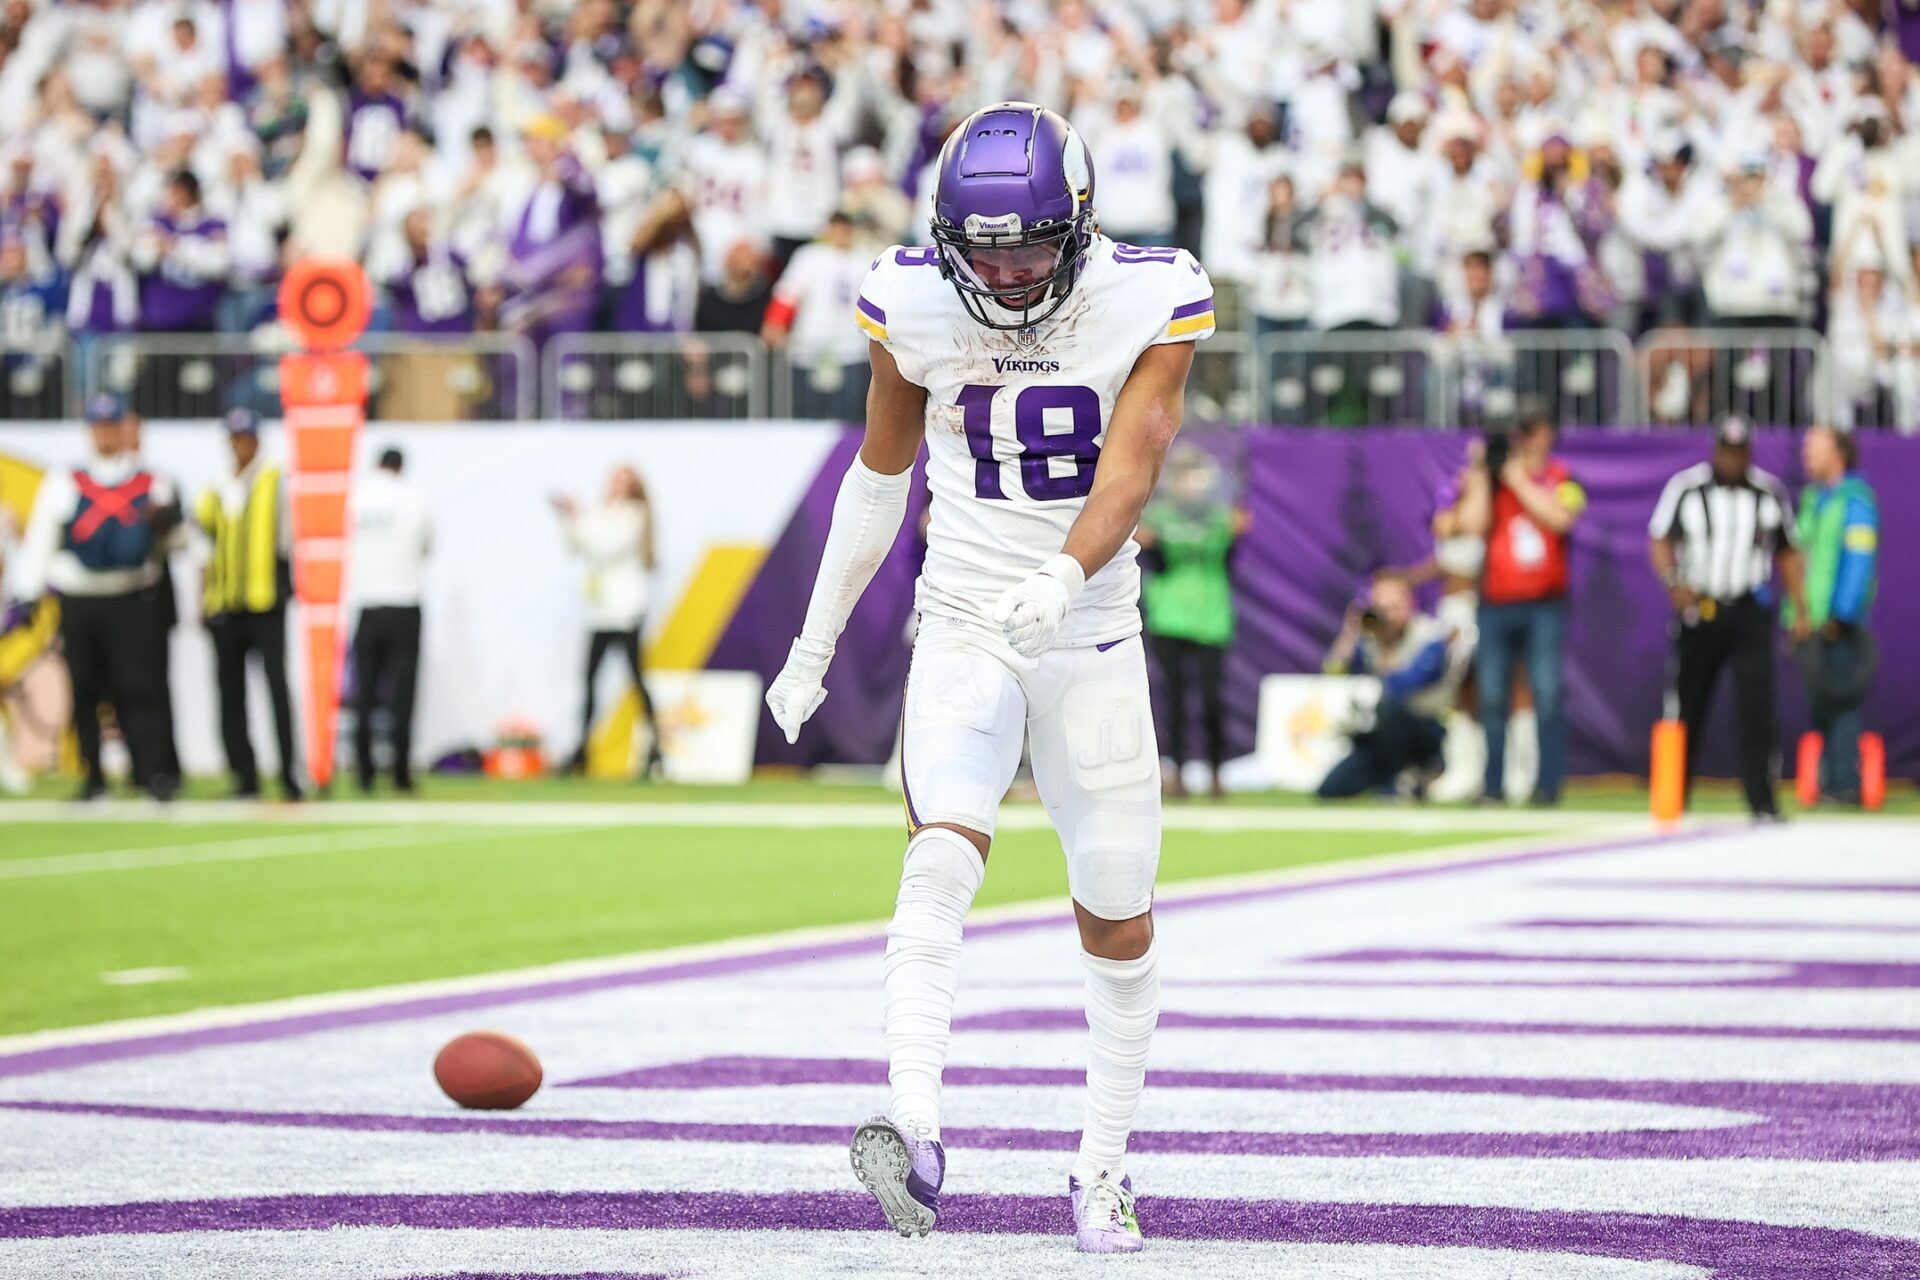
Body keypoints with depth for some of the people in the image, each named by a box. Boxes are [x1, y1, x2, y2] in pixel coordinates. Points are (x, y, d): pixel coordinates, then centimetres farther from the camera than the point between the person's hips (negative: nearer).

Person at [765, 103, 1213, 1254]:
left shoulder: (1148, 303, -10)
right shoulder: (914, 307, -6)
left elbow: (1130, 468, -20)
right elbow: (880, 474, 8)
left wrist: (1064, 578, -40)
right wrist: (816, 642, 13)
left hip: (1093, 639, 1)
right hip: (965, 631, 0)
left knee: (1118, 911, 5)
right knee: (943, 855, -23)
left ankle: (1105, 1165, 21)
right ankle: (917, 1135, -37)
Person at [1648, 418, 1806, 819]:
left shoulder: (1770, 492, 8)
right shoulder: (1685, 487, 1)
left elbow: (1788, 552, 16)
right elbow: (1660, 541, 1)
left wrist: (1800, 606, 9)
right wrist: (1674, 582, -17)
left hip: (1750, 611, 0)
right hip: (1697, 609, 0)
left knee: (1756, 706, -11)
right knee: (1686, 706, 4)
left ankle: (1761, 801, -11)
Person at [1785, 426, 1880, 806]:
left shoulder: (1856, 500, -7)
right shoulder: (1811, 499, 18)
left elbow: (1859, 561, -13)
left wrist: (1842, 614, -18)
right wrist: (1794, 613, 18)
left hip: (1839, 623, -8)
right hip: (1810, 623, 8)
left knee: (1841, 703, -9)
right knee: (1818, 705, 8)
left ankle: (1845, 784, -9)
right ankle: (1825, 779, 12)